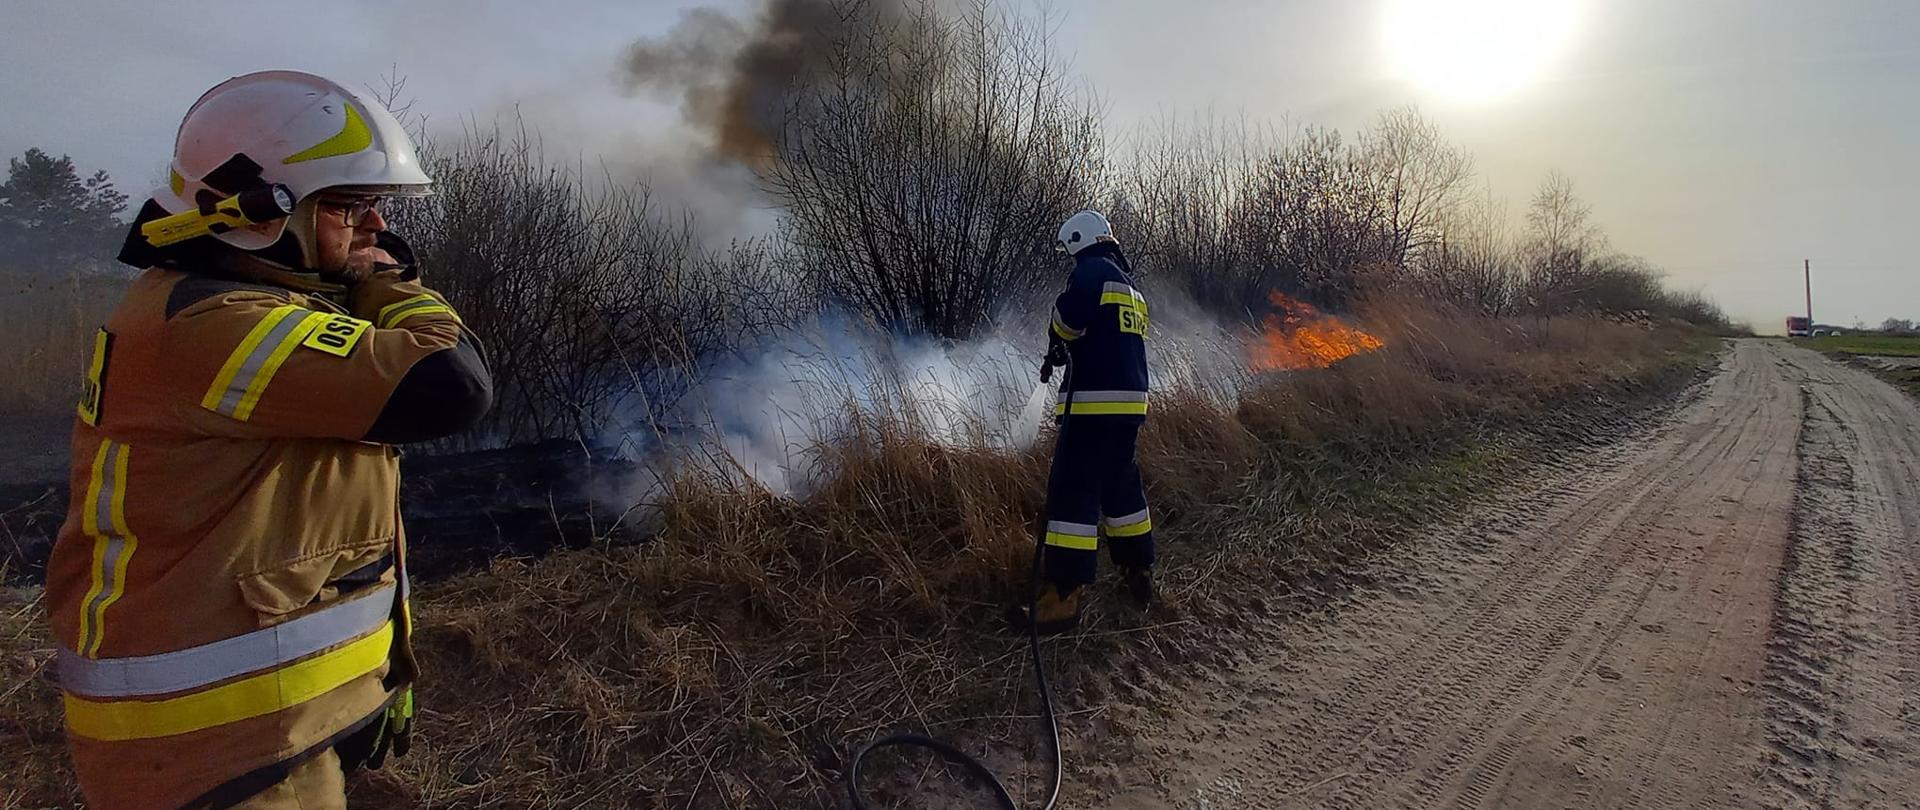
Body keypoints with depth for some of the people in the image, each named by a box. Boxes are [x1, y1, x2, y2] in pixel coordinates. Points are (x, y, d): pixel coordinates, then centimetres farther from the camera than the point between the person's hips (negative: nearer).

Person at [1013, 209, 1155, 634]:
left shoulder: (1094, 270, -6)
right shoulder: (1131, 285, 23)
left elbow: (1069, 317, -20)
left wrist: (1057, 344, 2)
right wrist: (1063, 354, 16)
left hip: (1094, 403, -10)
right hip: (1132, 402, 10)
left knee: (1073, 492, -9)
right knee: (1121, 485, 20)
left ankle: (1061, 598, -10)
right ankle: (1139, 576, 31)